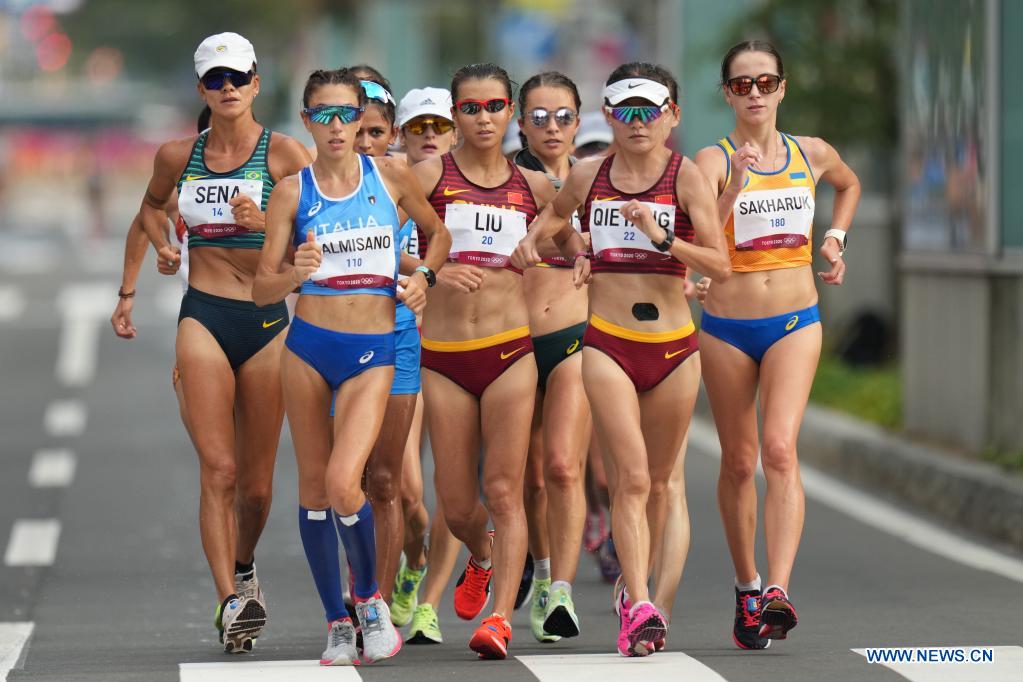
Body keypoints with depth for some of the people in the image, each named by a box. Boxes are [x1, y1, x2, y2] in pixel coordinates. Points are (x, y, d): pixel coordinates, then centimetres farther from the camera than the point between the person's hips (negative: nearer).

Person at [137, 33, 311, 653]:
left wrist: (268, 223, -23)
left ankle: (244, 566, 34)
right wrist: (162, 244, 11)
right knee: (218, 468, -12)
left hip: (267, 321, -1)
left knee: (256, 481, 6)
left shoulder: (283, 153, -2)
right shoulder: (178, 156, 8)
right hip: (204, 319, 1)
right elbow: (153, 204, 29)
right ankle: (231, 600, -13)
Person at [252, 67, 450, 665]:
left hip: (373, 351, -1)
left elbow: (438, 231, 20)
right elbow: (262, 288, -2)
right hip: (309, 345, 1)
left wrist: (424, 277, 2)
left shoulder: (392, 177, 1)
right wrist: (296, 274, -22)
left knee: (343, 483, -18)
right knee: (313, 486, 6)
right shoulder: (293, 192, -1)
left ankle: (371, 601, 6)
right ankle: (337, 623, 19)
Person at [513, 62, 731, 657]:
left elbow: (722, 265, -10)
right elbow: (556, 214, 29)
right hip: (608, 344, 0)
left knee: (658, 480, 11)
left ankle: (636, 589, 31)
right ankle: (640, 609, -20)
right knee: (631, 476, -13)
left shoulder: (686, 176, -3)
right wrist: (536, 236, 9)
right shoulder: (588, 176, 5)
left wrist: (663, 236, -23)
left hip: (674, 345, 0)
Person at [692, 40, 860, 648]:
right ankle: (748, 589, 26)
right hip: (727, 327, 0)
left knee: (780, 449, -18)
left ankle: (779, 592, -28)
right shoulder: (713, 160, -5)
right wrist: (733, 190, -35)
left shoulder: (813, 155, 5)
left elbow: (850, 185, 30)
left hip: (795, 322, 0)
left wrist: (836, 237, 16)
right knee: (739, 463, 9)